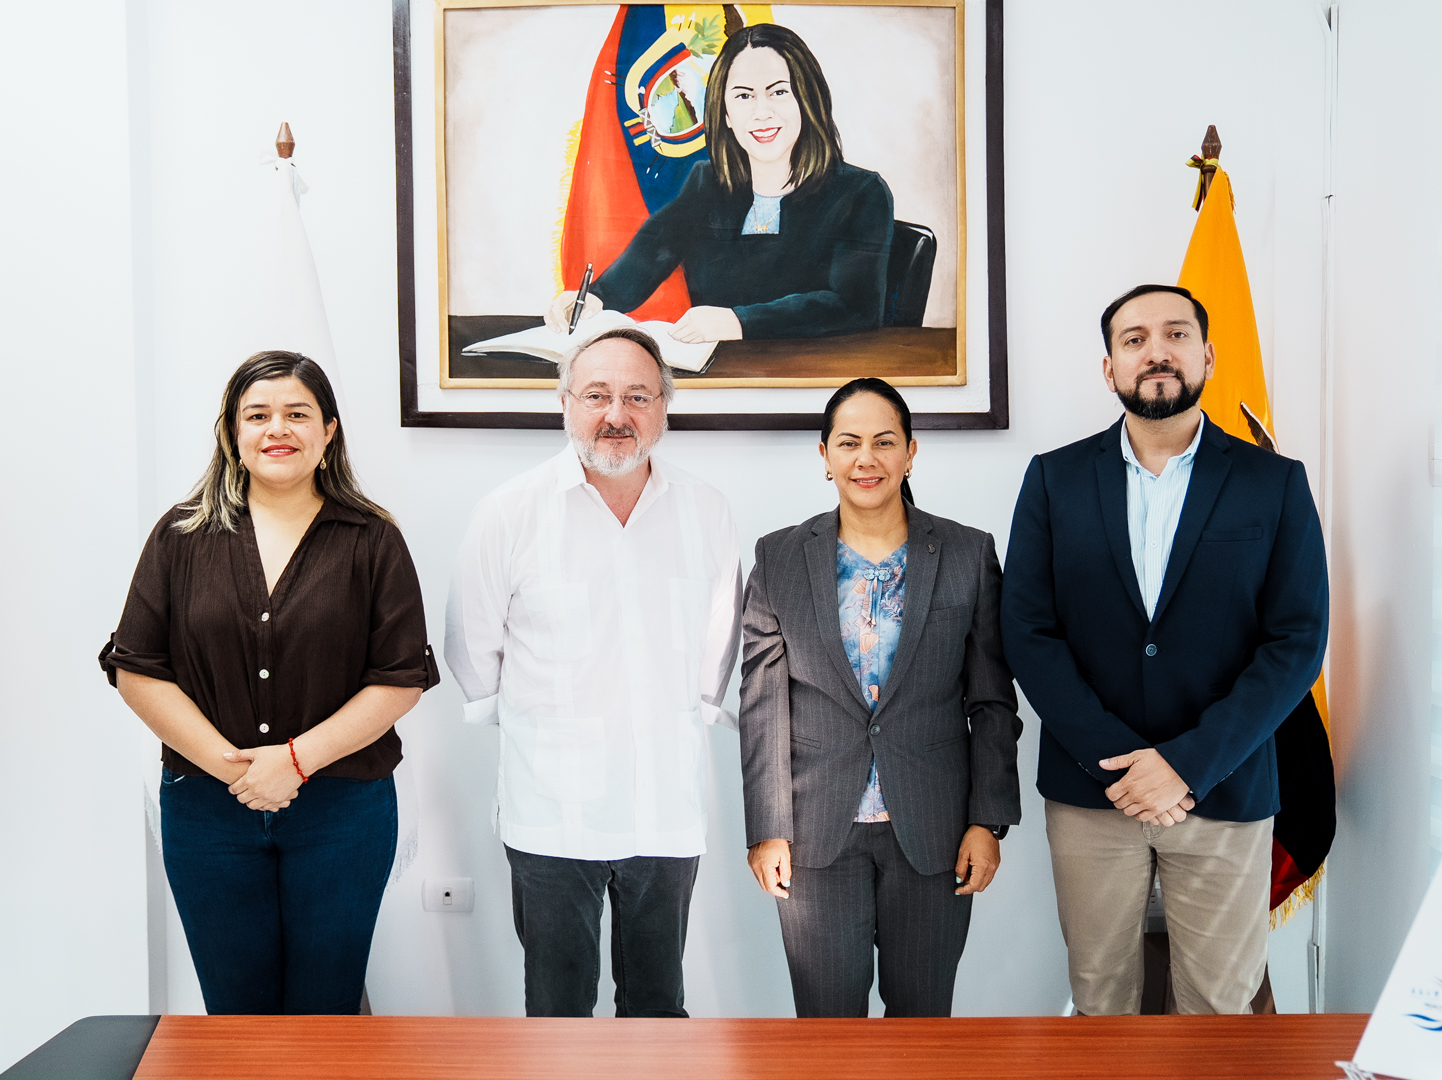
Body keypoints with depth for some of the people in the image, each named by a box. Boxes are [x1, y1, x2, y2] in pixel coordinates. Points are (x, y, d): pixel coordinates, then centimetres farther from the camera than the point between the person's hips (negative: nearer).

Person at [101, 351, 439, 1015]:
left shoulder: (371, 541, -1)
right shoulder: (182, 537, 4)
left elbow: (402, 677, -6)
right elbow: (136, 670, 0)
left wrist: (299, 757, -14)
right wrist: (224, 761, -12)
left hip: (343, 806, -1)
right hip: (206, 810, 2)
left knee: (324, 1010, 10)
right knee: (235, 1010, 13)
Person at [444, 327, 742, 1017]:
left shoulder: (707, 514, 3)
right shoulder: (511, 512, -4)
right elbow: (472, 648, 6)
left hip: (669, 810, 2)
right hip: (551, 812, -2)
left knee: (659, 1003, 15)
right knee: (557, 1004, 8)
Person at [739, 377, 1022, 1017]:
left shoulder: (969, 556, 0)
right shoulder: (780, 559, 1)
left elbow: (992, 702, 2)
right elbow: (762, 704, 1)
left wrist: (989, 821, -2)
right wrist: (766, 829, -2)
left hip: (933, 833, 0)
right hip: (817, 834, 0)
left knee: (923, 1012, 13)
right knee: (827, 1015, 10)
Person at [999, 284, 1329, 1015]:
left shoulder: (1275, 484, 0)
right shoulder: (1054, 479, 2)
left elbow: (1297, 642, -5)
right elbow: (1027, 631, -4)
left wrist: (1189, 762, -15)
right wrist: (1113, 758, -13)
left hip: (1223, 790, 0)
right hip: (1089, 790, 1)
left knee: (1221, 1000, 11)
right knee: (1098, 992, 12)